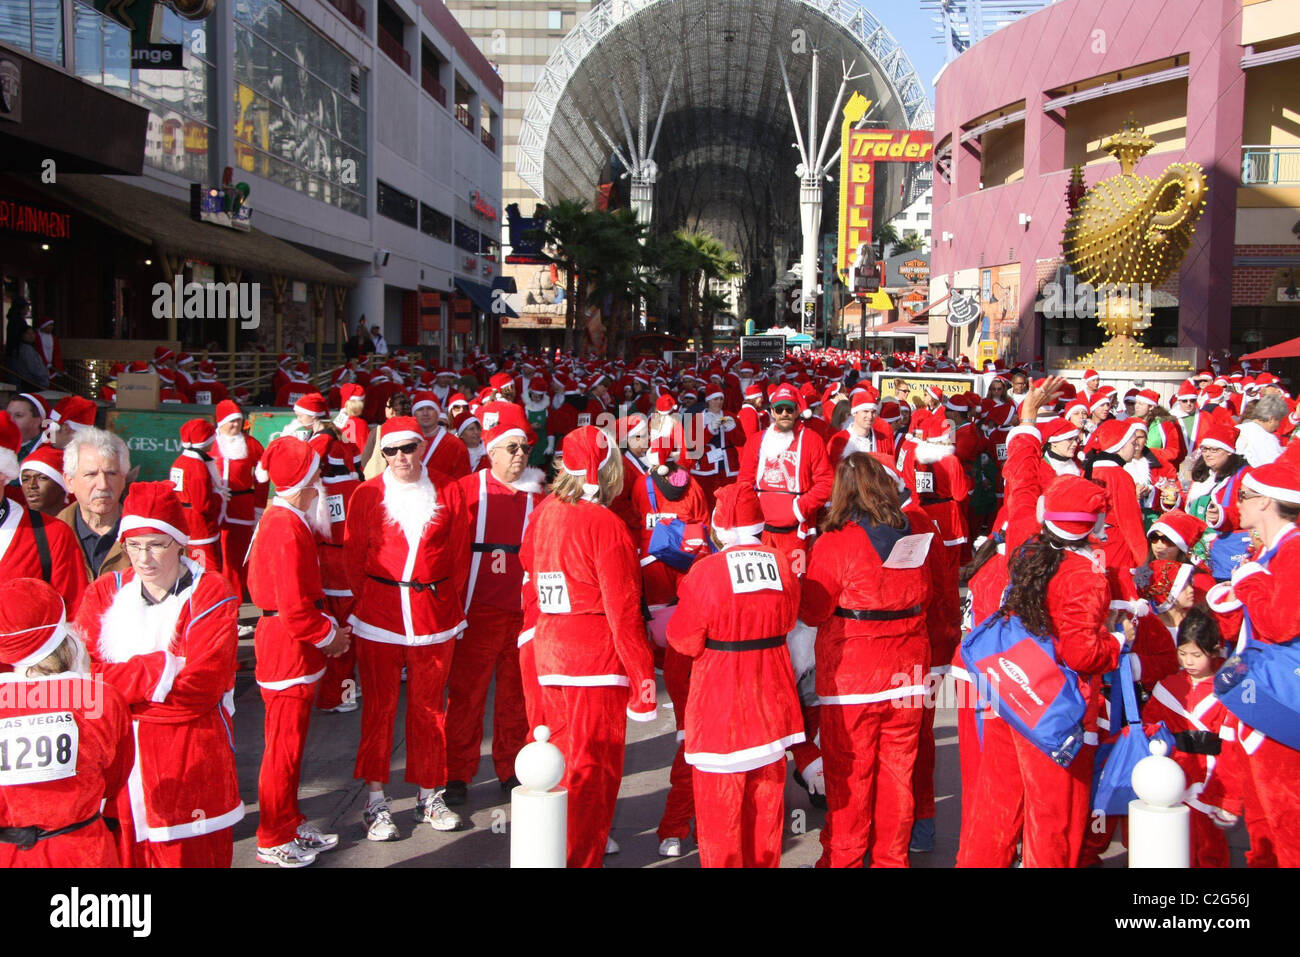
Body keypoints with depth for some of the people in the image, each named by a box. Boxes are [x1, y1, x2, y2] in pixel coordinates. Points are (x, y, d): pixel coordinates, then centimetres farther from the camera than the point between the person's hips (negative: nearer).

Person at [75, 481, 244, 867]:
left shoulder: (210, 595, -5)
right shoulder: (104, 593, 8)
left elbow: (201, 687, -15)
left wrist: (118, 686, -10)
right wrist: (161, 666, -14)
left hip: (190, 767, -3)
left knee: (191, 856, 2)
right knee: (120, 855, 9)